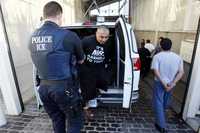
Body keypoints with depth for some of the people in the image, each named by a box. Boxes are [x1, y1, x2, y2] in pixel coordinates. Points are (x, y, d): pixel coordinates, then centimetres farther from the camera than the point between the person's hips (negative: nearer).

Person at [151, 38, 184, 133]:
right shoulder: (178, 57, -1)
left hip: (160, 83, -4)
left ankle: (161, 125, 10)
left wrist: (163, 83, -18)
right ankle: (162, 112, 55)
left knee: (158, 102, 7)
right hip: (171, 84, 5)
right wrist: (173, 84, -12)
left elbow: (156, 71, -22)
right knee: (166, 100, 27)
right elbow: (181, 72, -7)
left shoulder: (157, 56, -12)